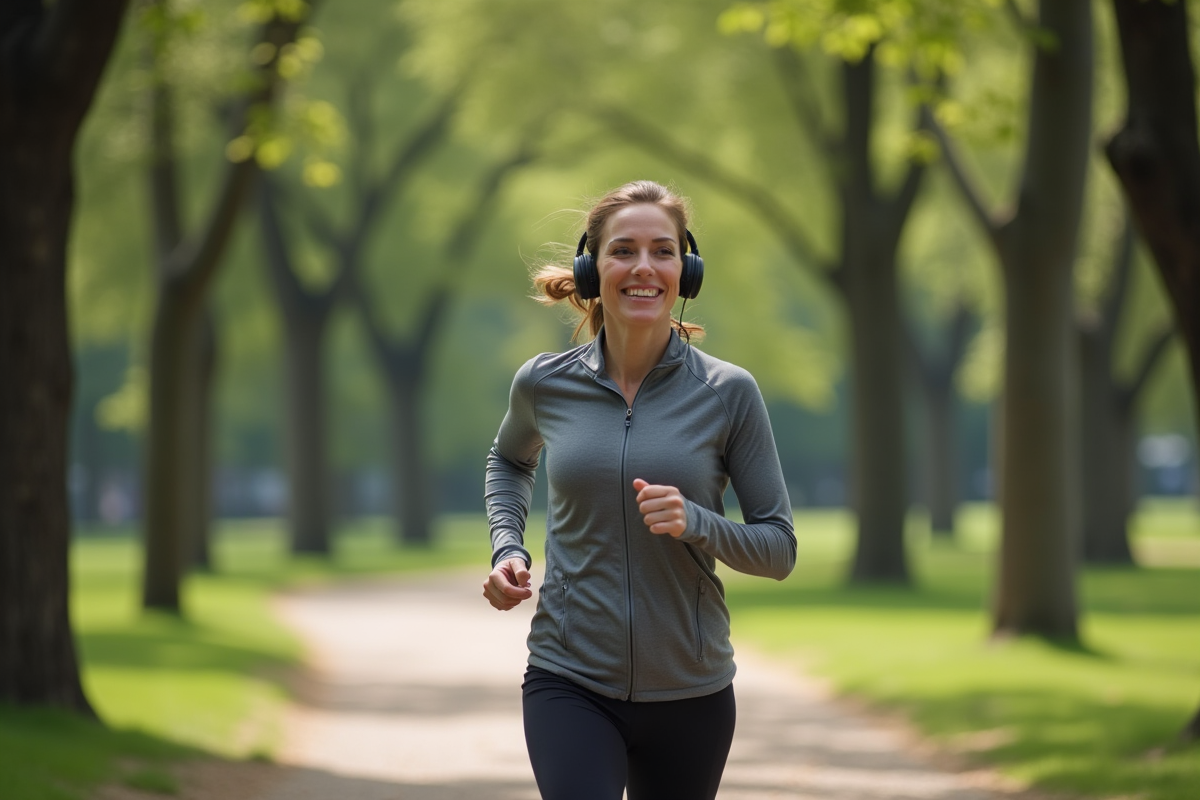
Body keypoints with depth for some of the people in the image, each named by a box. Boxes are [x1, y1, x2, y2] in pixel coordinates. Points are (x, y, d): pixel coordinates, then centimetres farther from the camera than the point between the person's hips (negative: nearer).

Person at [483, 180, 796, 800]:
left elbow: (779, 548, -2)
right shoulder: (544, 385, 0)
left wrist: (694, 522, -20)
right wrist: (507, 549, 6)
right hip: (570, 683, 0)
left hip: (689, 695, 1)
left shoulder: (728, 393, -5)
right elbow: (509, 459, 24)